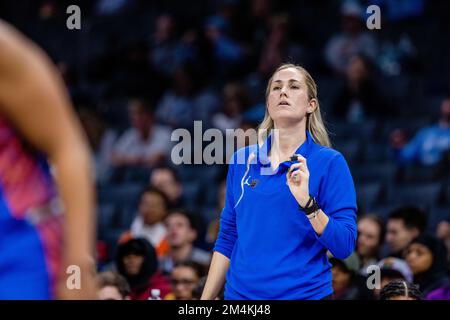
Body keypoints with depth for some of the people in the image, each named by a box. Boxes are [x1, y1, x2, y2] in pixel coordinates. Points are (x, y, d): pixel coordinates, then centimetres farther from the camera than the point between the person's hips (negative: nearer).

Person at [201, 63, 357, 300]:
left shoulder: (330, 162, -6)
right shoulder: (242, 161, 5)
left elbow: (344, 247, -12)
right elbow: (227, 240, 11)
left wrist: (307, 202, -25)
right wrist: (206, 299, 8)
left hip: (305, 293, -3)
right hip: (240, 293, 3)